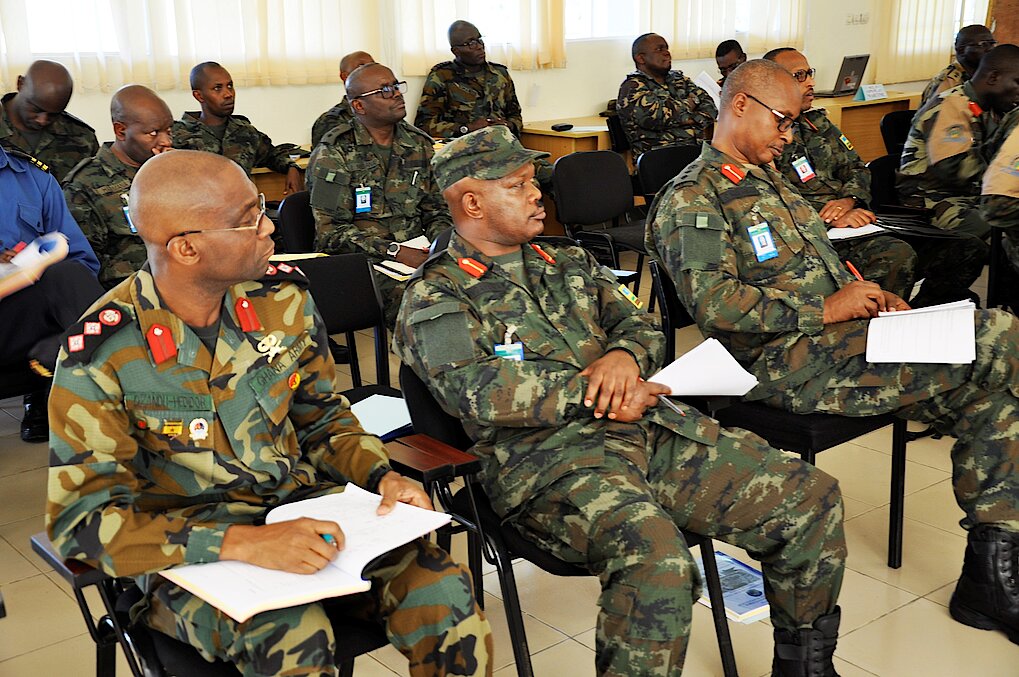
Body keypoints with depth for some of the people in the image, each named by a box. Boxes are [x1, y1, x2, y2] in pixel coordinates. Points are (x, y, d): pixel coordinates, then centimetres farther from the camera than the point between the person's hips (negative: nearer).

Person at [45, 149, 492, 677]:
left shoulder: (283, 297, -1)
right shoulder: (102, 353, -14)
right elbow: (83, 519, -17)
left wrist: (380, 475, -7)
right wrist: (242, 543, -30)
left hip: (301, 507, 4)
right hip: (185, 551, -3)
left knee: (444, 593, -20)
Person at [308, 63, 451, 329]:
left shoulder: (420, 144, 14)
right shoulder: (333, 154, -3)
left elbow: (437, 210, 20)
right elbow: (329, 230, -9)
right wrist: (395, 252, -17)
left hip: (415, 252, 5)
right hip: (361, 259, -5)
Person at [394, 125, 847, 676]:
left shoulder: (567, 263, 24)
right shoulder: (435, 297, 1)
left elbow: (640, 323, 21)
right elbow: (477, 391, -16)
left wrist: (624, 355, -4)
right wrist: (594, 392, -12)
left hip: (650, 430, 7)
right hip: (546, 458, -7)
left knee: (812, 497, -2)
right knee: (655, 561, -38)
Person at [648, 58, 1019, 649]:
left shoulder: (771, 184, 26)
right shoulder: (692, 199, -4)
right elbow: (716, 303, -18)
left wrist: (872, 298, 10)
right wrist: (824, 309, -16)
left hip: (844, 338, 9)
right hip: (794, 364, -9)